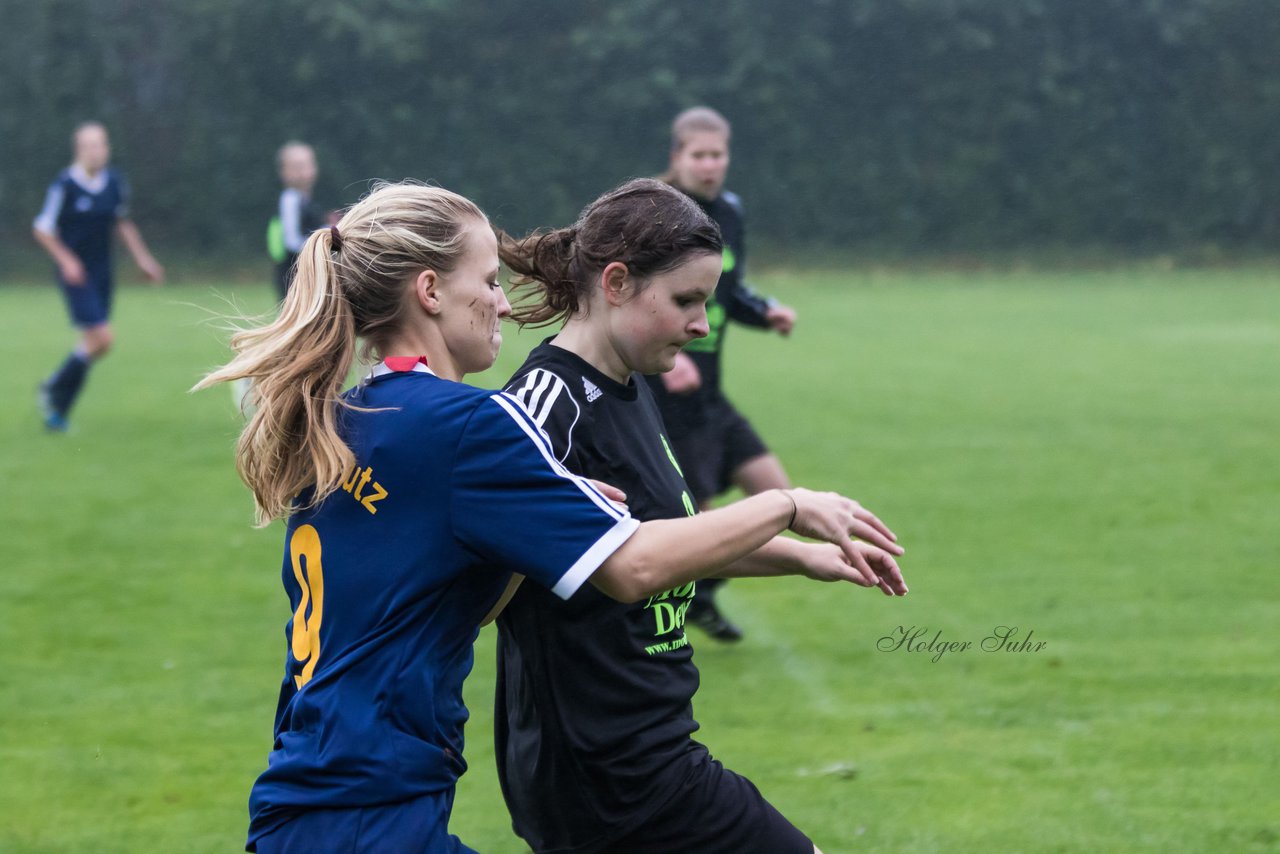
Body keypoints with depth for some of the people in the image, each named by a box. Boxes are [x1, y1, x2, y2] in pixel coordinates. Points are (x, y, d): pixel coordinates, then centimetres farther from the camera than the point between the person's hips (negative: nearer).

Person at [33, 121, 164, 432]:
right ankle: (55, 388, 4)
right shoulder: (64, 185, -14)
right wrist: (66, 260, -17)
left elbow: (123, 223, 18)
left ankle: (58, 412, 20)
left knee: (92, 344, 7)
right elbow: (42, 229, -7)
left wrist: (142, 258, 12)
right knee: (102, 338, -16)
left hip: (101, 274, 6)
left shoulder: (115, 182, 3)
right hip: (75, 275, -6)